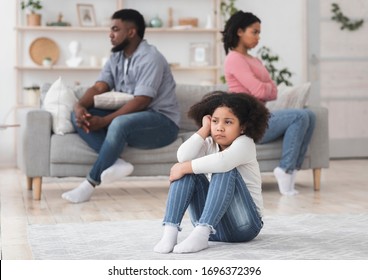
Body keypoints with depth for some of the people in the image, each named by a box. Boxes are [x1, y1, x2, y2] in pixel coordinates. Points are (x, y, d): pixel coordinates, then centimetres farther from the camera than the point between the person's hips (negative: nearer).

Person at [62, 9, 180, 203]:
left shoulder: (150, 58, -16)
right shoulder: (116, 58, 10)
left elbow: (140, 102, -23)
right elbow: (98, 88, 1)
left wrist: (104, 121, -27)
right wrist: (80, 106, -21)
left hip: (162, 122, -8)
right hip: (128, 118, 8)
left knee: (120, 124, -39)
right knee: (78, 116, -9)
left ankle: (90, 184, -29)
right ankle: (116, 163, -28)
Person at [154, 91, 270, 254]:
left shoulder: (245, 143, -9)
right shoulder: (209, 144, 7)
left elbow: (222, 162, -33)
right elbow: (183, 157, -15)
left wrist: (184, 167, -24)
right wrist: (204, 130, -9)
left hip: (243, 224, -5)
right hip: (212, 223, 5)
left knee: (225, 170, -28)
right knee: (188, 170, -11)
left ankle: (201, 234, -40)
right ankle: (170, 231, -26)